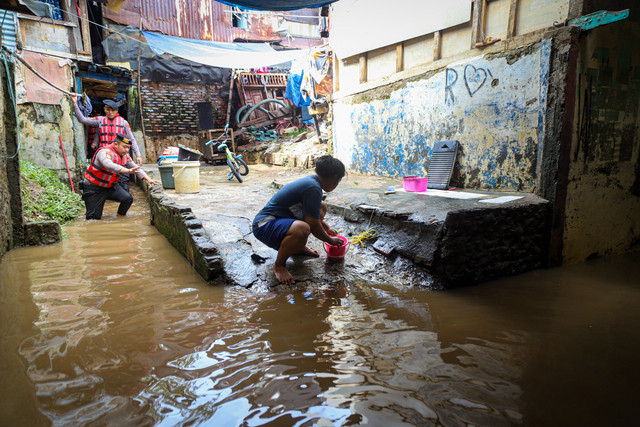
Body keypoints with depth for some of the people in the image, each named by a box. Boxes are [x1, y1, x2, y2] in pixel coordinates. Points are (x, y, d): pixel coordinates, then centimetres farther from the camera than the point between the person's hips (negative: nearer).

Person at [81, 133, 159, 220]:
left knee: (128, 198, -18)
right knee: (94, 217, -7)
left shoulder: (125, 156, 0)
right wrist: (128, 171, -56)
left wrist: (148, 179, -6)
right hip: (93, 188, -6)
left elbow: (135, 168, 8)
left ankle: (120, 217, 6)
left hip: (110, 186, 6)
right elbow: (109, 165, -43)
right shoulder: (105, 152, -23)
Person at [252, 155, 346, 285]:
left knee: (322, 207, 13)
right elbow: (313, 225, -19)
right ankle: (279, 265, -13)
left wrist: (327, 228, 32)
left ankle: (298, 247, 21)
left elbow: (312, 214, 27)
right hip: (264, 225, -10)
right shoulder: (313, 188, -23)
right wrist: (330, 240, -2)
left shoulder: (312, 180, 8)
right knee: (301, 229, -41)